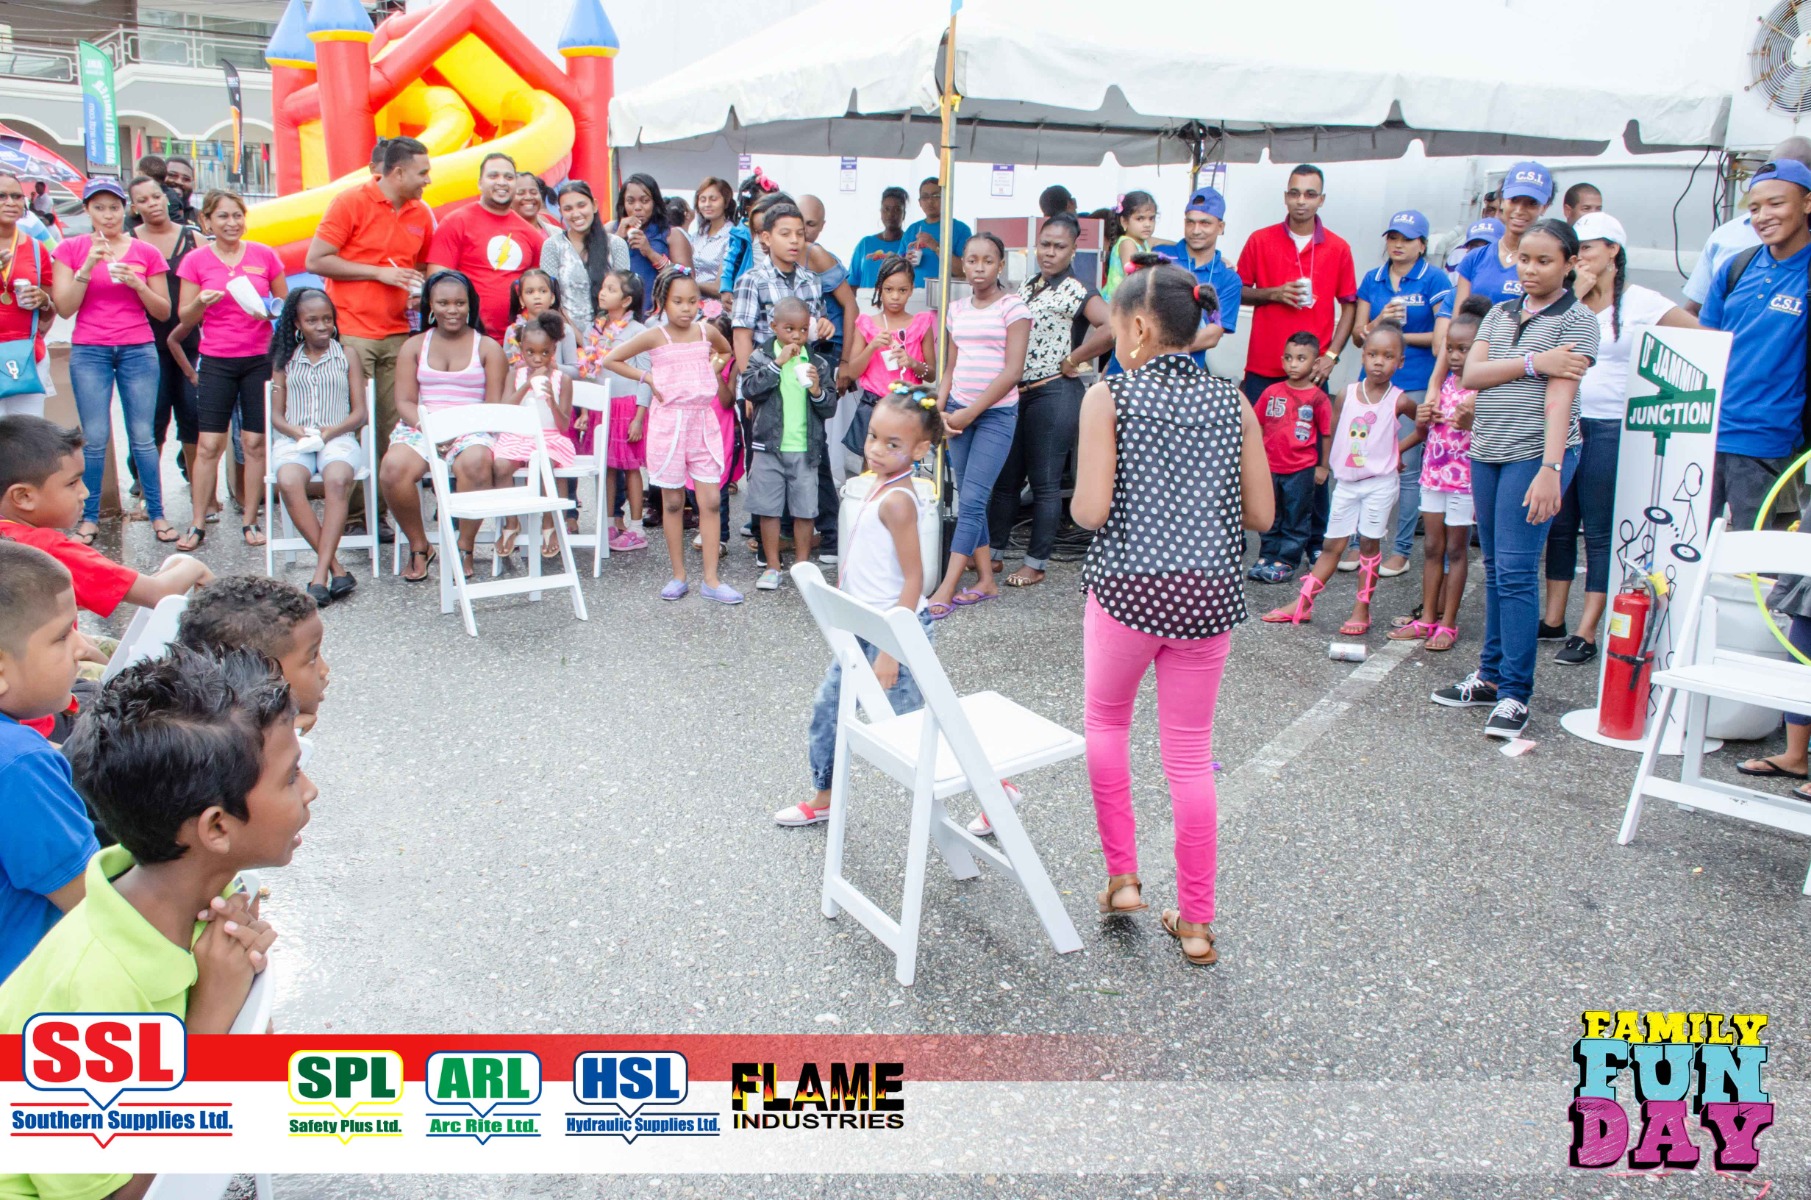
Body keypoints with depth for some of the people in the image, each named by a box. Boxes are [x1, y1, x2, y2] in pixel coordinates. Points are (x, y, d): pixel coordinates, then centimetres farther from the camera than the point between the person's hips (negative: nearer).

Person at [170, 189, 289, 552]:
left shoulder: (264, 255, 4)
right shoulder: (196, 261, 3)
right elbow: (184, 318, 5)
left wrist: (272, 309, -9)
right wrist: (201, 303, -16)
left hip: (259, 358, 1)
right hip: (216, 361, 0)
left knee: (255, 441, 2)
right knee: (209, 444, -3)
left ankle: (250, 521, 11)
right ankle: (197, 524, 5)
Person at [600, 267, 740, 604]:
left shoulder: (707, 331, 5)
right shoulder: (655, 337, -5)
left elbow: (726, 350, 27)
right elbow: (610, 360, -1)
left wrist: (715, 367, 9)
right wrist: (647, 377, -5)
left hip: (704, 423, 3)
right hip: (669, 423, -3)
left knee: (710, 501, -2)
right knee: (673, 502, 6)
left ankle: (711, 580, 2)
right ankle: (678, 576, 16)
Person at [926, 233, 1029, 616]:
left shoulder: (1013, 307, -6)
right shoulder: (958, 309, 11)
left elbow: (1012, 372, -12)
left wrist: (970, 413, -13)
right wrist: (940, 411, 0)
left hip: (996, 413, -6)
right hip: (959, 413, 6)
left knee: (972, 501, -10)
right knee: (969, 501, 7)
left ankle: (946, 591, -11)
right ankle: (986, 581, 17)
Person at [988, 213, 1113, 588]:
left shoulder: (1076, 290, -9)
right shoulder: (1027, 288, 13)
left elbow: (1111, 328, -25)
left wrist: (1071, 362, -17)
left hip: (1054, 394, -7)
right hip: (1018, 392, 8)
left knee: (1045, 483, 1)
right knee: (1005, 477, 12)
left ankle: (1036, 563, 10)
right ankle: (993, 551, 24)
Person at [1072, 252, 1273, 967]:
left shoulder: (1109, 398, -5)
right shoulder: (1234, 404, 6)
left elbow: (1091, 509, -13)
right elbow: (1260, 515, 7)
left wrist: (1076, 498, 8)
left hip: (1128, 586, -3)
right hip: (1208, 593, 3)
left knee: (1106, 720, 23)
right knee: (1191, 753, 12)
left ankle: (1122, 876, 23)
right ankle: (1195, 921, 20)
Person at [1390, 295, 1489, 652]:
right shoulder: (1444, 385, 8)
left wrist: (1469, 422, -32)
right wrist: (1423, 420, -3)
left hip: (1465, 478, -6)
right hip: (1433, 473, 6)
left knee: (1456, 549, 3)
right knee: (1432, 547, 10)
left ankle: (1447, 623, 10)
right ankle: (1427, 617, 17)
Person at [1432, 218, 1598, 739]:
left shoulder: (1576, 319, -3)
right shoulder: (1500, 314, 15)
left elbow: (1561, 397, -13)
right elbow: (1471, 374, 1)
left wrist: (1550, 469, -21)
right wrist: (1533, 363, -12)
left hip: (1536, 454, -6)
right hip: (1487, 452, 6)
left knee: (1516, 571, -9)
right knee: (1495, 570, 11)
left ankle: (1515, 693, -4)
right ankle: (1491, 675, 20)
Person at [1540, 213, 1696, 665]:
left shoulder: (1641, 303, -4)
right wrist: (1574, 297, -10)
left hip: (1612, 428, -5)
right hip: (1564, 421, 5)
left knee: (1600, 533, 0)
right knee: (1559, 524, 8)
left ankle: (1586, 633, 3)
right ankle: (1553, 619, 18)